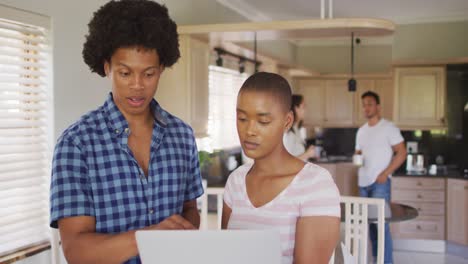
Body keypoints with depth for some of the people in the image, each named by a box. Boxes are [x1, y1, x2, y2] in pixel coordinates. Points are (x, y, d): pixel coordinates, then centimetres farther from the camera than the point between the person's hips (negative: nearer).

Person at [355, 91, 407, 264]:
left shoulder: (389, 127, -5)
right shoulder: (361, 131, 14)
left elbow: (402, 153, -8)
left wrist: (385, 173, -15)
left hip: (380, 182, -6)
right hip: (363, 182, 6)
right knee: (370, 222, 8)